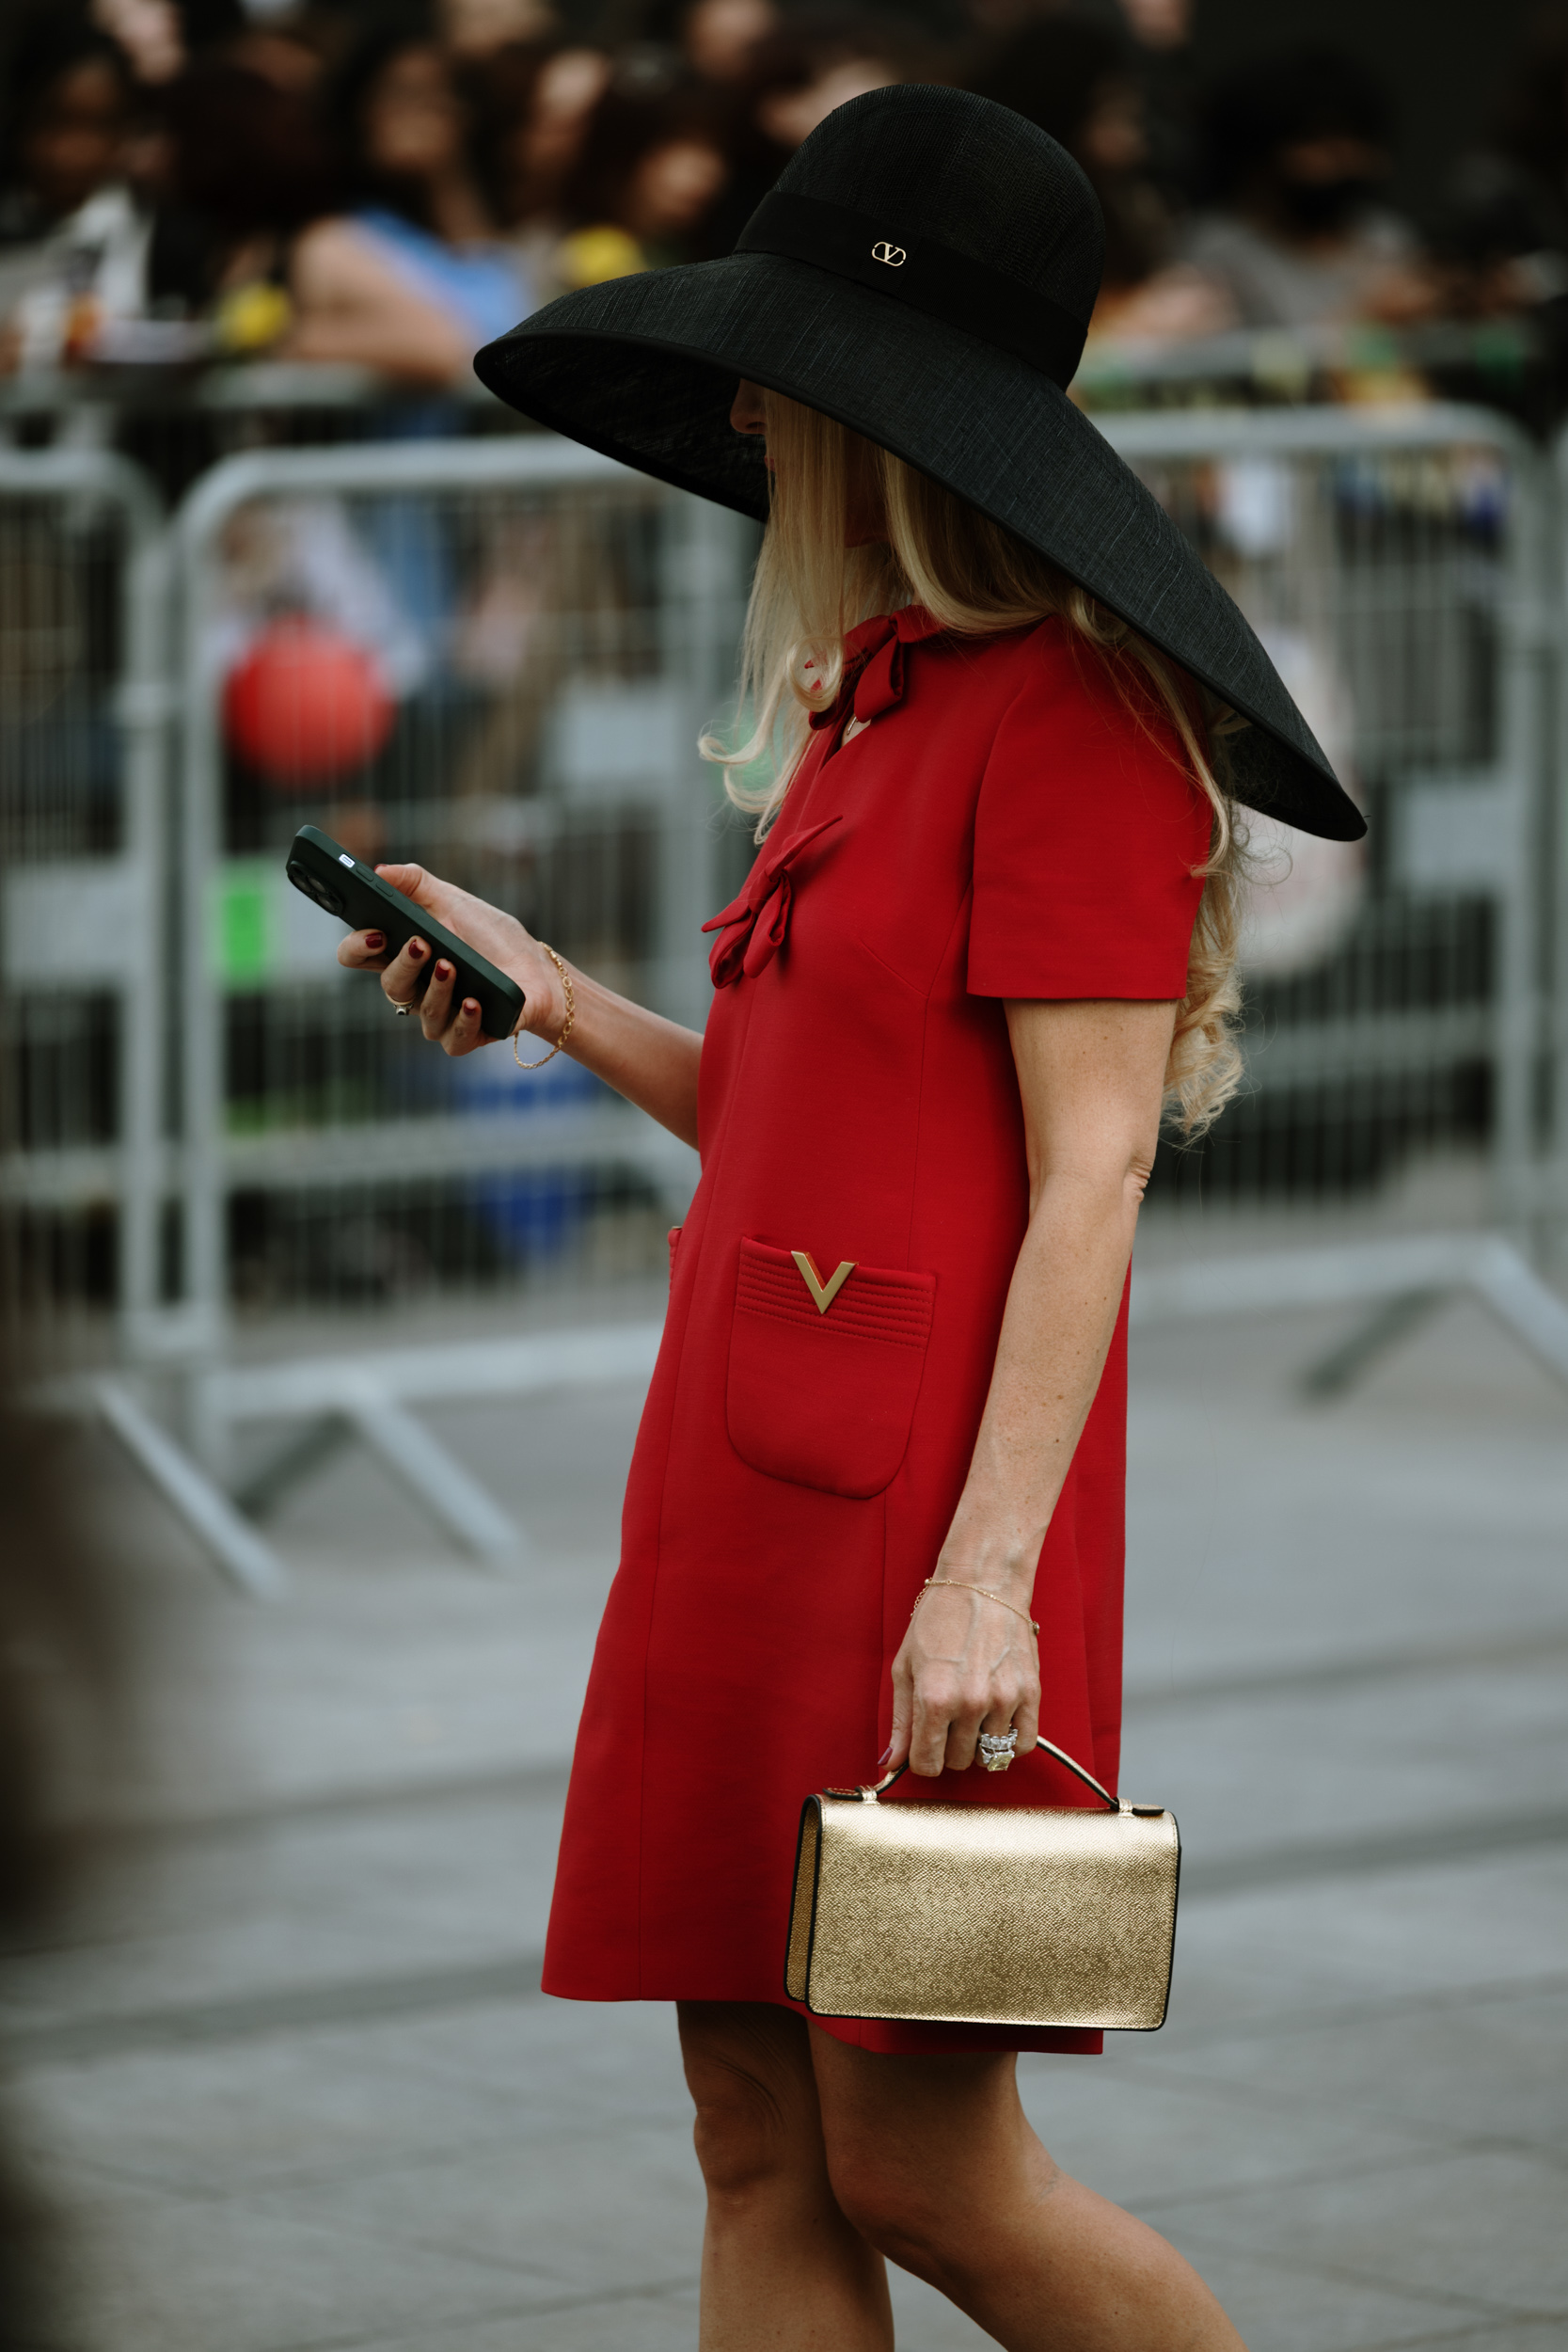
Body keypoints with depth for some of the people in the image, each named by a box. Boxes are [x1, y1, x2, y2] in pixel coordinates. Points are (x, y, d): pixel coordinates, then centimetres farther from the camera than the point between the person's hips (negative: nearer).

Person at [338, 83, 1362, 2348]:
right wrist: (553, 998, 11)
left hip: (926, 1490, -9)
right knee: (763, 2150, 7)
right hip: (753, 1481, 9)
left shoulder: (1067, 718, -10)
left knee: (921, 2167, -5)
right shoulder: (866, 708, 16)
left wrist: (987, 1573, -21)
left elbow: (1090, 1177, -16)